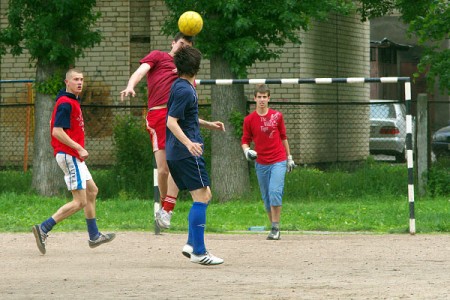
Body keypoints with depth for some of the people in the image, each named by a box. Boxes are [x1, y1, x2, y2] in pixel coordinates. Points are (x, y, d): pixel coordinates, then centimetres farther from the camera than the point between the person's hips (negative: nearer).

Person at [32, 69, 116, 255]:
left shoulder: (73, 101, 15)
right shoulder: (66, 103, -16)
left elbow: (56, 125, 24)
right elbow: (57, 131, -23)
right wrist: (79, 148, -23)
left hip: (74, 156, 11)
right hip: (69, 156, -11)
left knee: (92, 190, 20)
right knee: (80, 202, -11)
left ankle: (94, 236, 28)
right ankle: (44, 229, -14)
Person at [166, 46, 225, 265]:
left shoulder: (180, 86, 15)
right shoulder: (185, 90, -15)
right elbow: (172, 122, -22)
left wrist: (207, 124, 33)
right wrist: (189, 143, -33)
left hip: (176, 154, 10)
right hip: (187, 154, -10)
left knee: (204, 197, 14)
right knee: (201, 198, -9)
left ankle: (192, 243, 11)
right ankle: (199, 252, -10)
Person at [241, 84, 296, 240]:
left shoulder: (277, 116, 2)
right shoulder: (249, 119, 1)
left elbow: (283, 137, 12)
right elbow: (245, 140, 6)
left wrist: (289, 157, 16)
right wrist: (247, 150, -16)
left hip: (278, 161, -2)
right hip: (261, 162, 2)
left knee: (275, 192, -18)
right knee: (266, 197, 6)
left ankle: (275, 228, -15)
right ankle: (274, 228, 17)